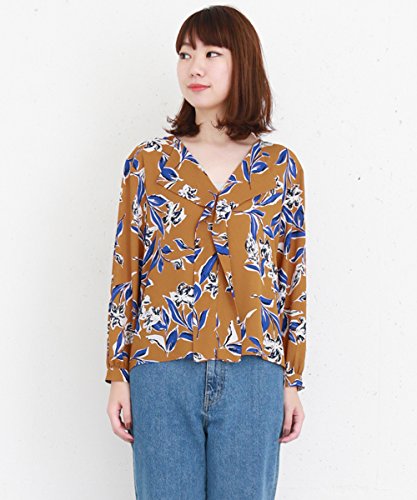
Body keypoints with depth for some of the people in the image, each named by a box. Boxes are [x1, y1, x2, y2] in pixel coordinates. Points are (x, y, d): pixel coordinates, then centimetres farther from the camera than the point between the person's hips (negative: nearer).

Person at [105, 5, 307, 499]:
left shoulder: (280, 166, 4)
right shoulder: (148, 162, 3)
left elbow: (293, 279, 5)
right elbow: (125, 276, 4)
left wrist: (292, 382, 4)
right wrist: (118, 375, 2)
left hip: (252, 375, 0)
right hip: (162, 370, 0)